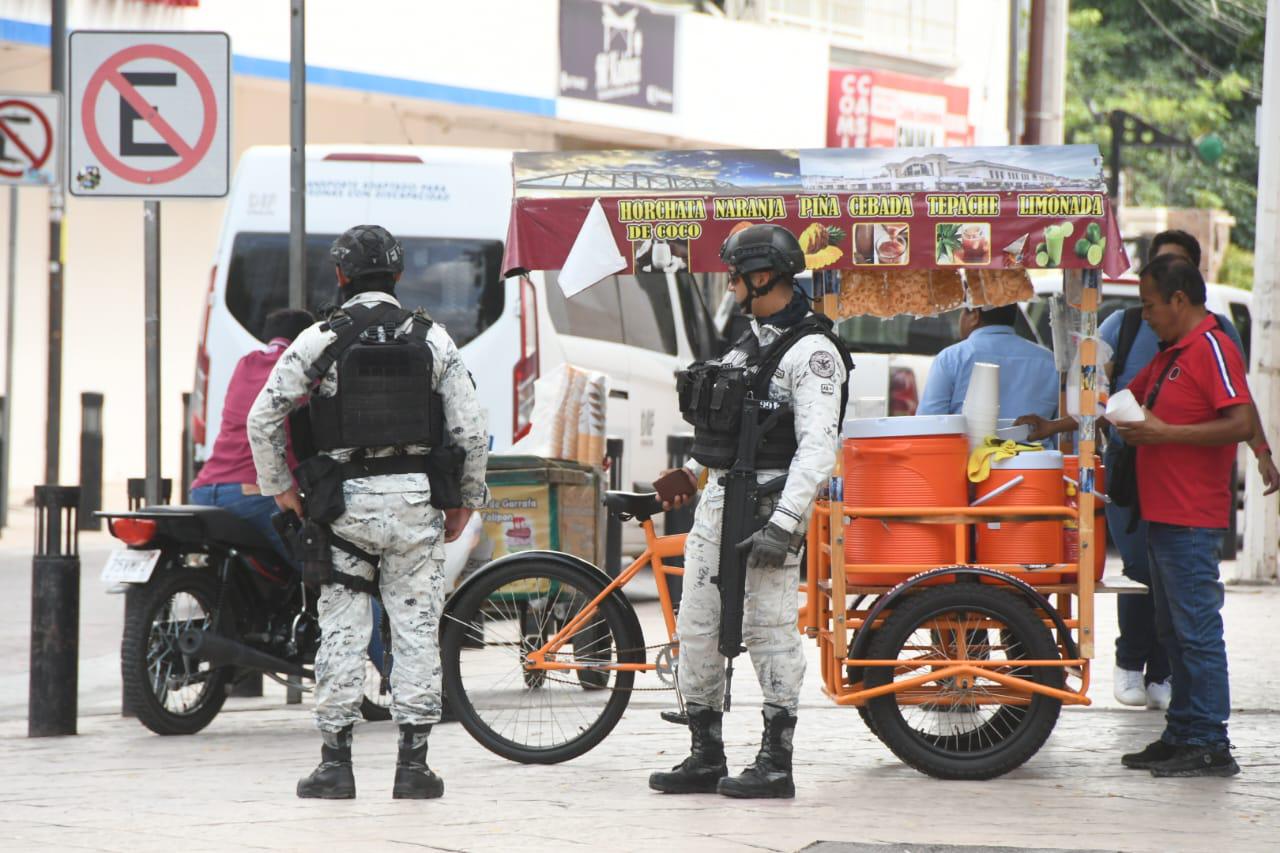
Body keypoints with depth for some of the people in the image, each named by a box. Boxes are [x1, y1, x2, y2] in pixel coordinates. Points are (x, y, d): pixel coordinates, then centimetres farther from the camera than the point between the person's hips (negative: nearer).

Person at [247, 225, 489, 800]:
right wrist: (465, 500, 13)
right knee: (416, 627, 5)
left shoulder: (318, 341, -1)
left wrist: (279, 487, 11)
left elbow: (262, 419, -2)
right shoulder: (433, 340, 3)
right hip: (417, 496, 1)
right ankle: (413, 763, 3)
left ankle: (335, 762, 4)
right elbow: (471, 430, 2)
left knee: (341, 629, 4)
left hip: (345, 500, -1)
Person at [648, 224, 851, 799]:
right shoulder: (750, 341, 16)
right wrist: (691, 471, 32)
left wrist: (784, 524, -25)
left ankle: (776, 764, 0)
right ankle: (706, 757, 17)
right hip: (717, 497, 9)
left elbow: (818, 448, -19)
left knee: (769, 630, -6)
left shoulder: (812, 352, -12)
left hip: (768, 502, -9)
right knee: (696, 628, 9)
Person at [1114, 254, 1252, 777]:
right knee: (1173, 631, 13)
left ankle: (1210, 746, -6)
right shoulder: (1169, 354, 18)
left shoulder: (1213, 349, -12)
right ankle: (1181, 736, 19)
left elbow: (1241, 424, -21)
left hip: (1192, 521, -10)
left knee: (1197, 631, -8)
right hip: (1162, 515, 10)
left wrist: (1165, 433, -20)